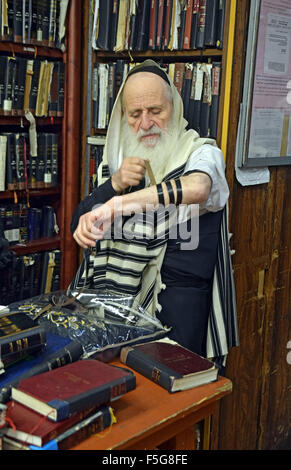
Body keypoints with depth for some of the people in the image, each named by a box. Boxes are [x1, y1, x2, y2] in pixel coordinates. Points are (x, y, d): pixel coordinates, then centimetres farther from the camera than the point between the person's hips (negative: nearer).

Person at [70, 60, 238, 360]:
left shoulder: (202, 153, -4)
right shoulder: (115, 162, 11)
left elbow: (197, 187, -29)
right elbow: (77, 228, 6)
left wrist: (116, 205, -37)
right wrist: (113, 185, -10)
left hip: (177, 290, -3)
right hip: (117, 290, 4)